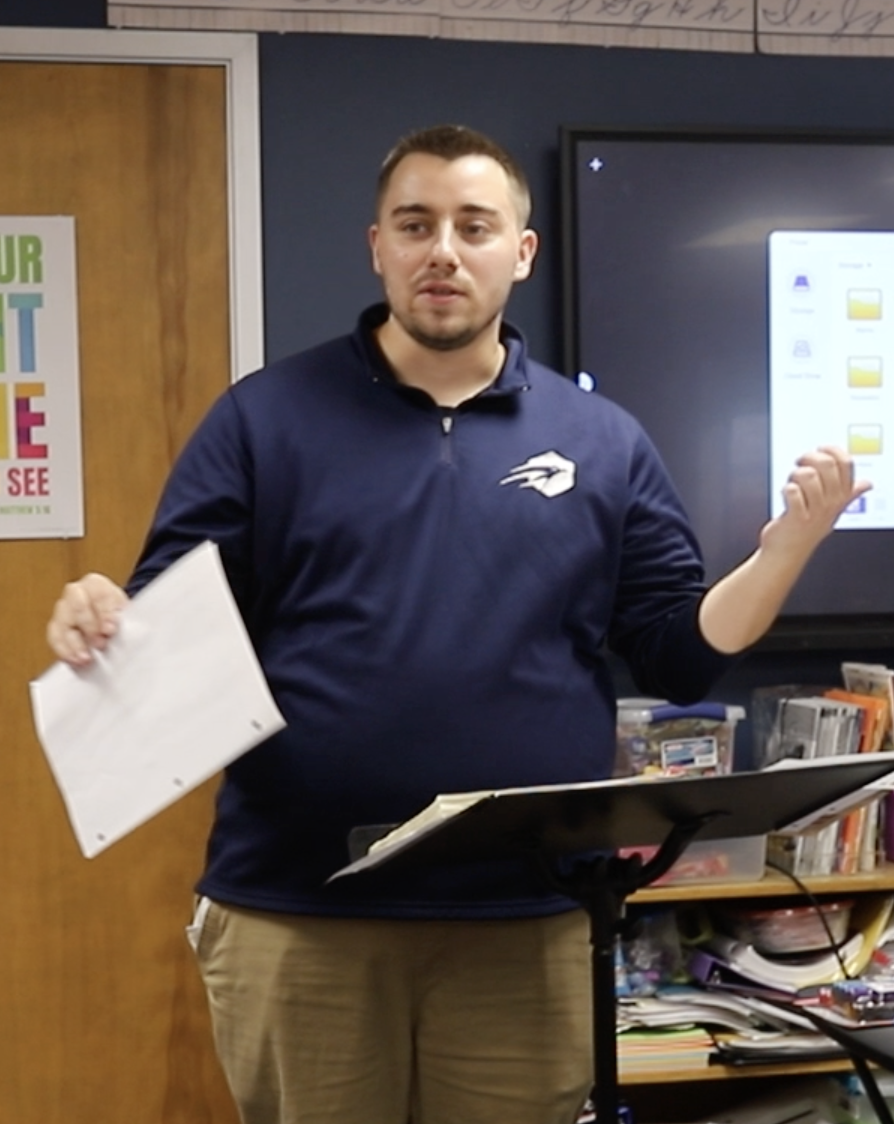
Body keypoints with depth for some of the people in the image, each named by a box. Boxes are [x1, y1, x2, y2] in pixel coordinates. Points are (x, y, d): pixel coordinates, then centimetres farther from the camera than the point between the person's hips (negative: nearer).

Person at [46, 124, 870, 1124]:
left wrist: (792, 544, -8)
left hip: (525, 922, 2)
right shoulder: (266, 417, 3)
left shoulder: (604, 443, 8)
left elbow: (679, 656, 7)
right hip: (295, 913, -1)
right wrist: (99, 625, -21)